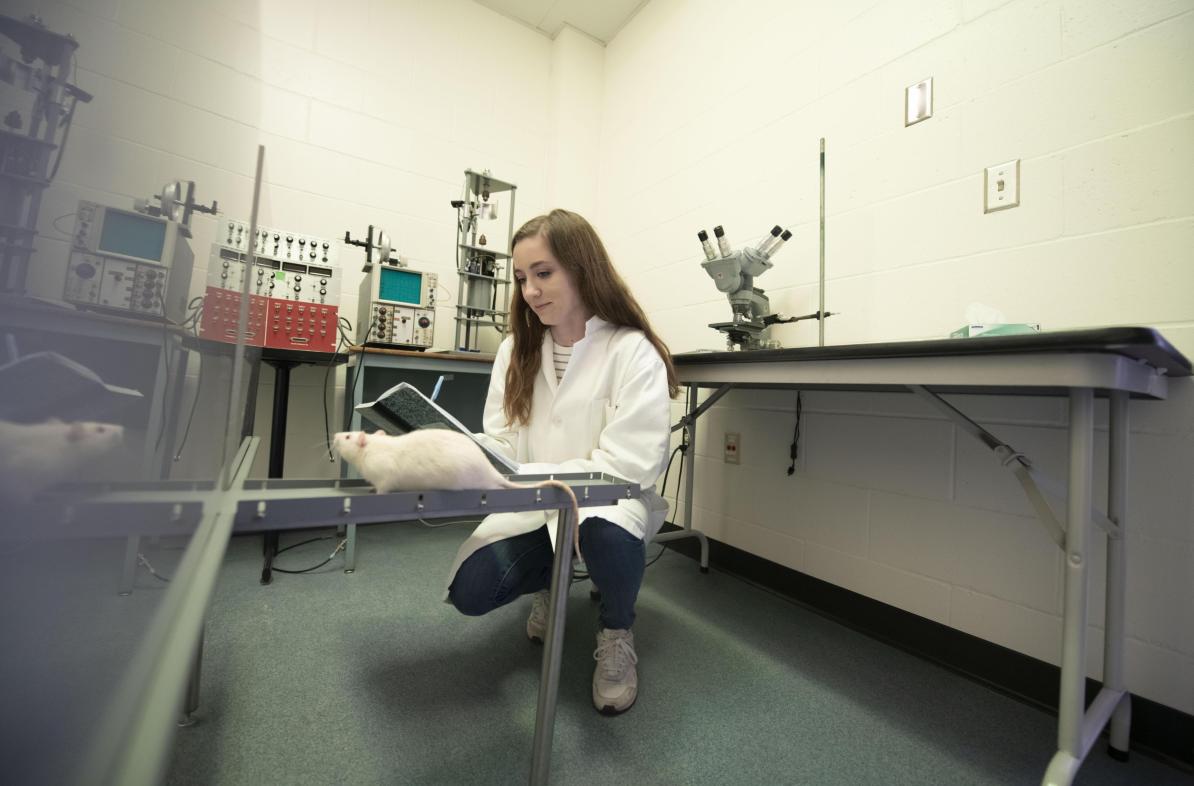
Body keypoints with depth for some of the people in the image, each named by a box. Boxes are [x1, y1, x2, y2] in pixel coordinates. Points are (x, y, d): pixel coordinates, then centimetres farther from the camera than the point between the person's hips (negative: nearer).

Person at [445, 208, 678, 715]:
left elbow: (626, 467, -20)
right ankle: (549, 581, 20)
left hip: (608, 504, -4)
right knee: (469, 591, -16)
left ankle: (617, 632, 0)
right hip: (531, 507, 5)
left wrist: (519, 476, -25)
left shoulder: (632, 352, -15)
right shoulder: (516, 350, 2)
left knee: (605, 534, -37)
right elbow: (500, 444, -1)